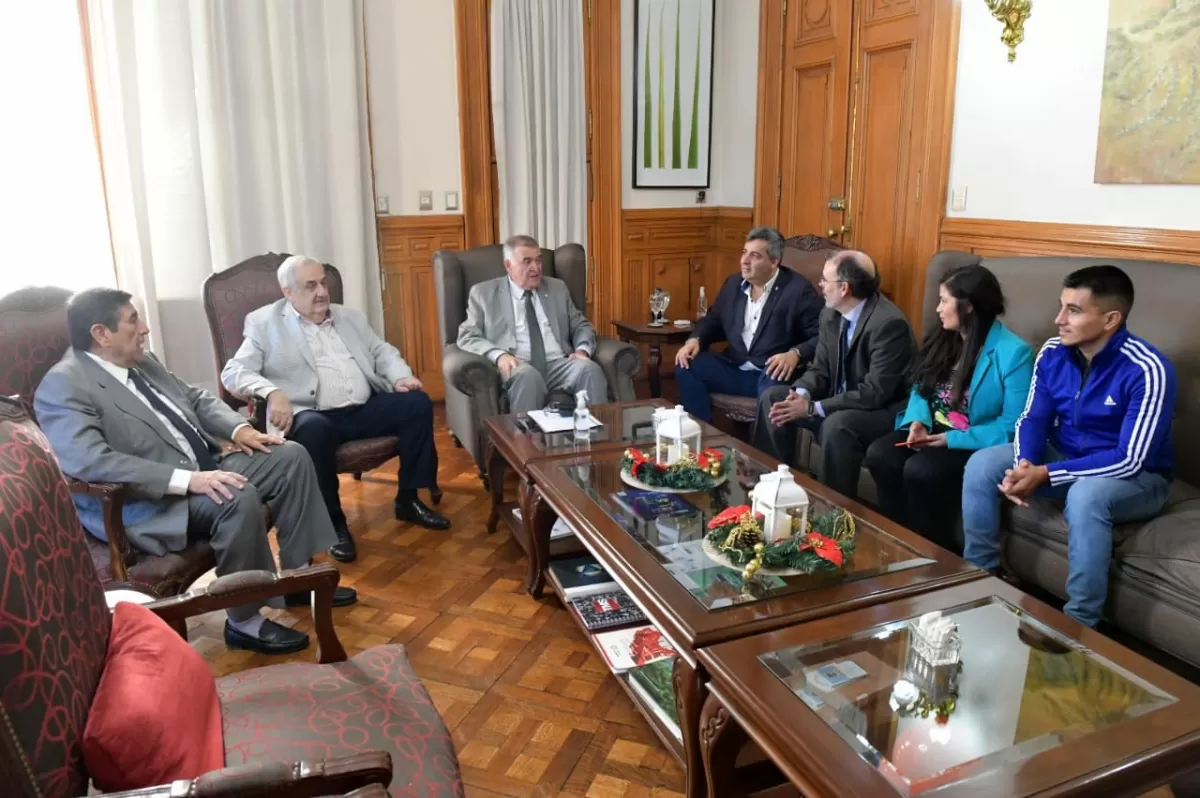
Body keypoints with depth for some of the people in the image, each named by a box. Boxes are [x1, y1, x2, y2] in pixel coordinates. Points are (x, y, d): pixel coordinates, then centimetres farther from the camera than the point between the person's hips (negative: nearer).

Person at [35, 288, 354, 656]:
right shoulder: (63, 386, -15)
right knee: (239, 498, -34)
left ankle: (299, 576, 7)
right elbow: (91, 461, -28)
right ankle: (244, 621, -15)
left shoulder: (141, 362, 12)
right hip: (147, 503, -9)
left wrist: (239, 429, 2)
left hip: (206, 466, 9)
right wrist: (188, 479, -34)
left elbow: (196, 398, 22)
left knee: (291, 456, 0)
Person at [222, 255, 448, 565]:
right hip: (315, 415, -5)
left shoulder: (350, 317, 21)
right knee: (313, 430, -38)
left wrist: (401, 376, -2)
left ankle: (408, 499, -2)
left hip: (366, 409, 5)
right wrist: (272, 392, -23)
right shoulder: (265, 324, 5)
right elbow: (233, 372, -3)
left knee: (417, 402, -15)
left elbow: (382, 351, 20)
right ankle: (333, 522, -19)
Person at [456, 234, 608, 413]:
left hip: (559, 364, 3)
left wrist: (582, 350, -2)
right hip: (517, 367, -3)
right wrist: (499, 355, -16)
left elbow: (581, 326, 22)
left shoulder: (558, 288, 20)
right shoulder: (484, 293, 11)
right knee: (528, 375, -38)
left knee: (590, 368, -30)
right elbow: (468, 337, 5)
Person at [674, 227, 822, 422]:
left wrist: (795, 354, -30)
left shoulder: (798, 289, -8)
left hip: (772, 374, -6)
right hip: (735, 370, 6)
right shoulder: (733, 283, 10)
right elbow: (713, 321, 20)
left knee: (772, 383, -39)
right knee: (686, 365, -12)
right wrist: (695, 339, -2)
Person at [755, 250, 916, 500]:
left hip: (884, 410, -8)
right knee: (773, 397, -2)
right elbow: (820, 368, 6)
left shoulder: (889, 323, -26)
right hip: (839, 401, 8)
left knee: (837, 425, -37)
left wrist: (813, 408, -27)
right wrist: (802, 394, -18)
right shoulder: (831, 313, 0)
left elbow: (876, 393, -28)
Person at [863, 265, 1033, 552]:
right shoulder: (944, 339, 8)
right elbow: (920, 387, 13)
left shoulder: (1013, 352, -15)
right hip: (933, 431, 7)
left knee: (920, 470, -32)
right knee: (879, 455, -20)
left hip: (978, 445, -6)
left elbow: (1012, 425, -18)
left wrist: (951, 439, -23)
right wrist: (918, 421, -10)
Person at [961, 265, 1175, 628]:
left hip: (1137, 478, -6)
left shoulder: (1147, 370, -26)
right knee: (981, 465, -13)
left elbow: (1129, 460, -28)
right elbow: (1033, 418, -2)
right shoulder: (1053, 353, -8)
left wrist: (1045, 475, -33)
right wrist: (1024, 464, -24)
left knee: (1085, 495, -39)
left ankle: (1080, 624, -22)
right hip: (1065, 456, 6)